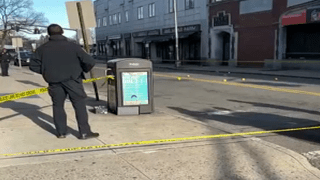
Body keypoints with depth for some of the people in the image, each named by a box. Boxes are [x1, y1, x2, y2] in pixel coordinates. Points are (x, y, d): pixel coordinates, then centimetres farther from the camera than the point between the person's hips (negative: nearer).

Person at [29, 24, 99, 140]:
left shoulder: (43, 49, 1)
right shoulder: (72, 46, -6)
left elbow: (33, 65, 5)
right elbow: (90, 62, -10)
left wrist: (46, 72, 14)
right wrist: (83, 70, 8)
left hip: (54, 82, 3)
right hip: (72, 81, -2)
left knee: (58, 106, 16)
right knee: (79, 105, 3)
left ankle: (61, 132, 18)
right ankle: (84, 132, 2)